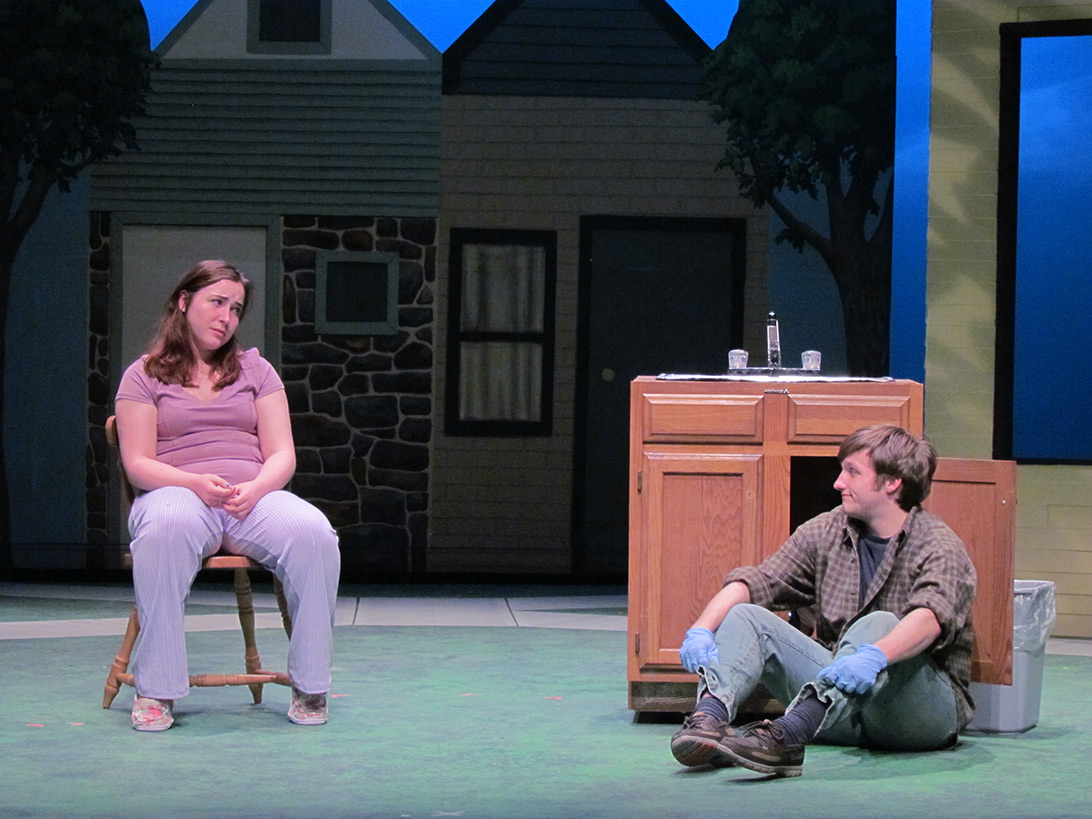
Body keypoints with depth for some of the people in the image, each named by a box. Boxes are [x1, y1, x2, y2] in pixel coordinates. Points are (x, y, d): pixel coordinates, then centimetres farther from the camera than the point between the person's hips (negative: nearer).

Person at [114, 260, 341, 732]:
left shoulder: (255, 370, 21)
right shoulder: (144, 376, 12)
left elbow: (282, 456, 11)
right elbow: (138, 463, 1)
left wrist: (255, 488, -12)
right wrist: (196, 483, -18)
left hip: (254, 496, 3)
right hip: (178, 493, -3)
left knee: (313, 533, -32)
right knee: (165, 529, -42)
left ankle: (309, 687, -23)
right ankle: (155, 690, -35)